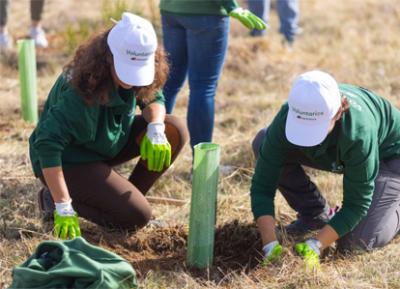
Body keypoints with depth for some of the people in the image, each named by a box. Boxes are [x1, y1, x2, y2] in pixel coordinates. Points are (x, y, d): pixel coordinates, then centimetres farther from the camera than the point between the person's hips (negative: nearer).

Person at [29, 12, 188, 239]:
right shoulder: (80, 92, -34)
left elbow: (153, 97, 3)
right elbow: (47, 144, -38)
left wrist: (155, 130, -22)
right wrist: (63, 208, -40)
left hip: (106, 146, 8)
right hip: (68, 161, -8)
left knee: (175, 131, -10)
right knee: (137, 216, -20)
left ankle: (127, 198, 4)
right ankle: (53, 198, -3)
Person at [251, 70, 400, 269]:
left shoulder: (359, 131, -43)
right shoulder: (286, 119, -32)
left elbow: (357, 203, -33)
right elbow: (262, 185, -28)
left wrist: (315, 246, -40)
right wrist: (270, 245, -38)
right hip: (334, 154, 5)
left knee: (356, 241, -24)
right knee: (262, 143, -16)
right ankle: (313, 214, 2)